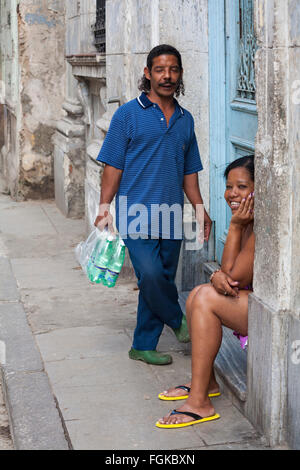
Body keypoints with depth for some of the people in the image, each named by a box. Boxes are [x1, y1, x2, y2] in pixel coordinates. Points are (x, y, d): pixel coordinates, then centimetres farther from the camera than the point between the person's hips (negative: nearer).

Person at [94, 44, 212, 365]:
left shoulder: (185, 120, 14)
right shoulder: (128, 114, -1)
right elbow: (113, 167, -3)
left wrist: (200, 210, 11)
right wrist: (104, 209, -11)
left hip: (171, 217, 5)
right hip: (137, 214, -5)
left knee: (163, 279, 8)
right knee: (151, 275, -18)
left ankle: (143, 345, 22)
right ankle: (177, 320, 10)